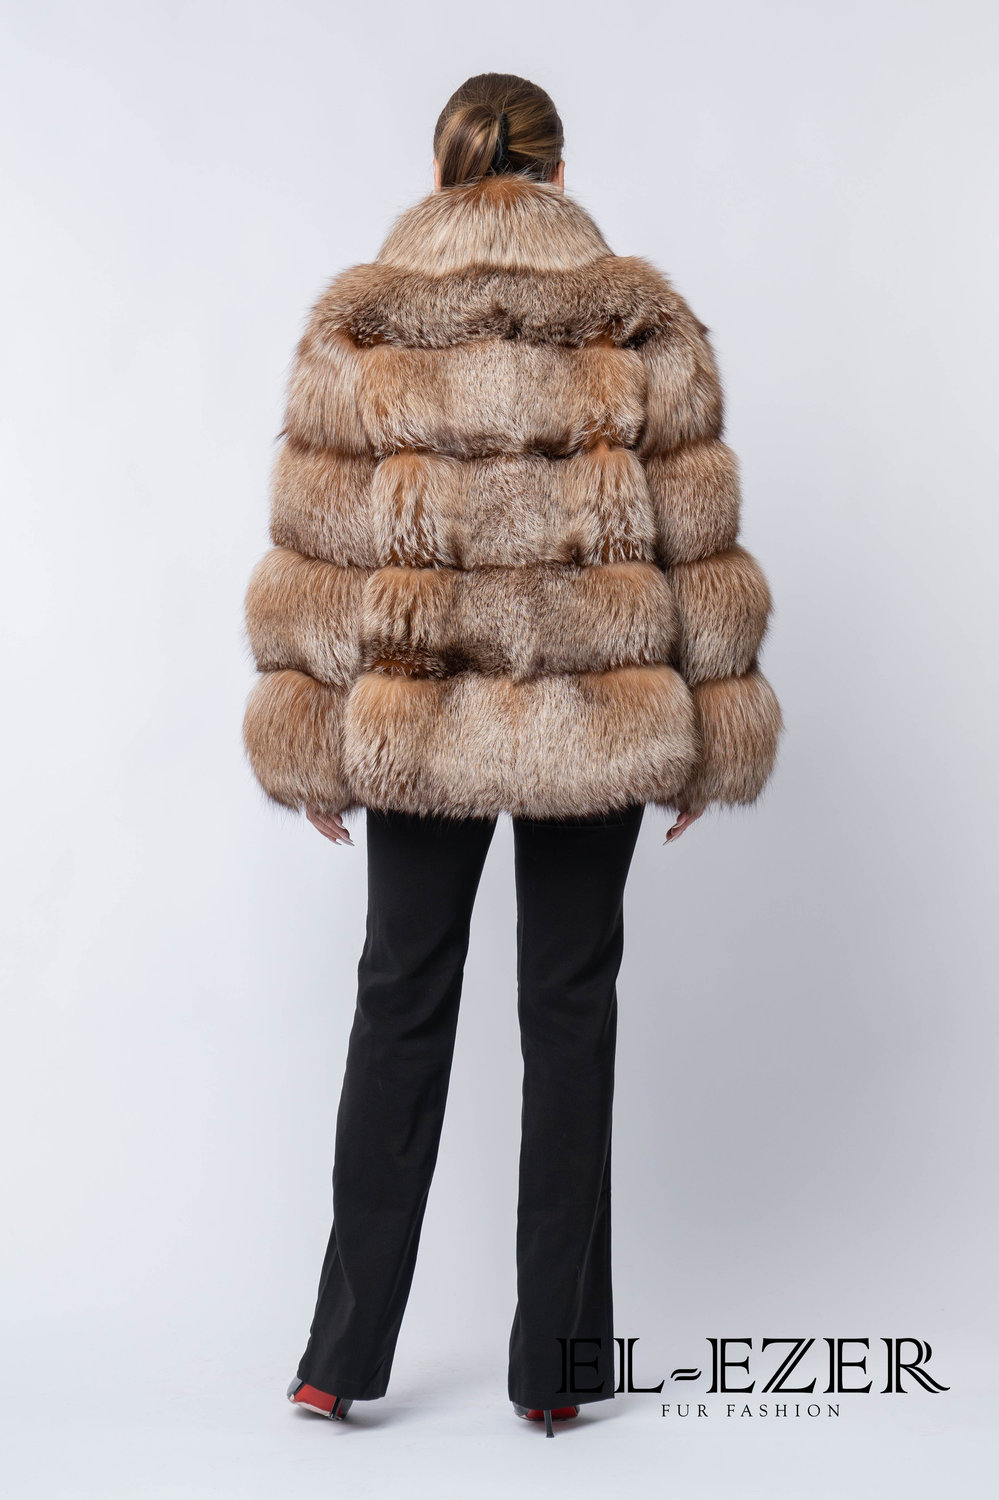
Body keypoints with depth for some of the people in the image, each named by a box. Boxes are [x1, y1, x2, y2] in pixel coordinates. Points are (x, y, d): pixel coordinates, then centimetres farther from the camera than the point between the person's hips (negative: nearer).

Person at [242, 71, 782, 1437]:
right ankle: (557, 1365, 18)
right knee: (571, 1015, 10)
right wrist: (708, 733, 6)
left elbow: (314, 548, -2)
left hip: (418, 721, 0)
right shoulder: (645, 327, -2)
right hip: (599, 722, 0)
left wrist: (309, 740, 5)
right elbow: (698, 542, -1)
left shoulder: (356, 333, -2)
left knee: (400, 1005, 13)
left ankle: (348, 1358, 20)